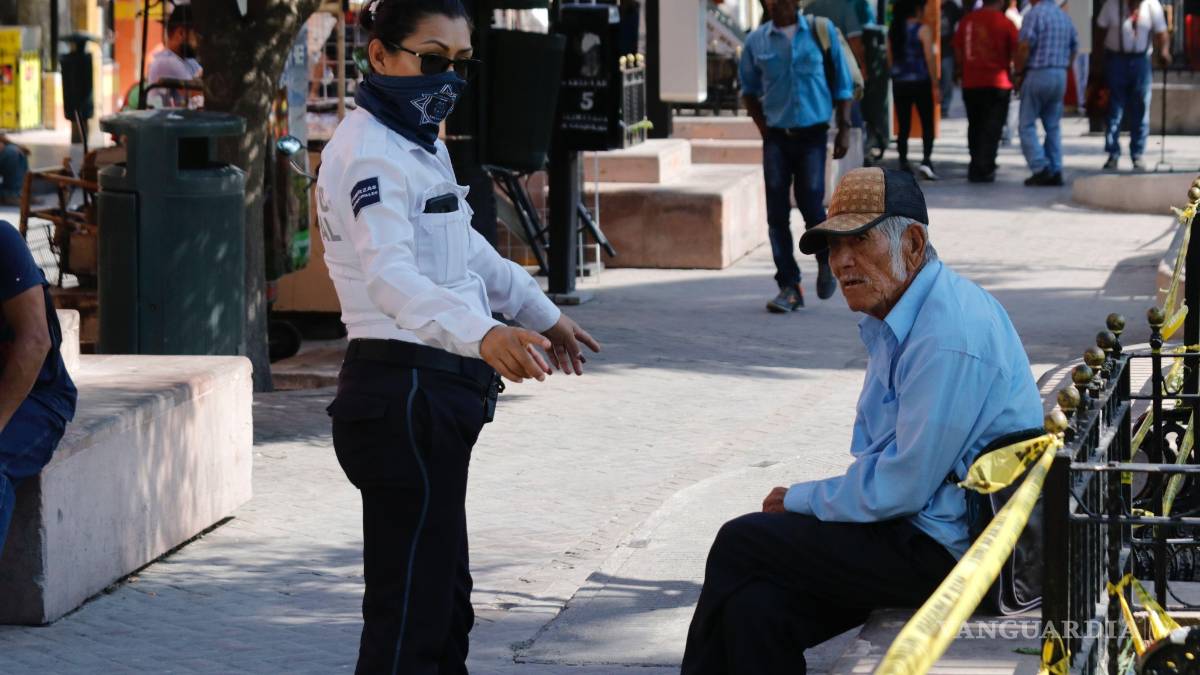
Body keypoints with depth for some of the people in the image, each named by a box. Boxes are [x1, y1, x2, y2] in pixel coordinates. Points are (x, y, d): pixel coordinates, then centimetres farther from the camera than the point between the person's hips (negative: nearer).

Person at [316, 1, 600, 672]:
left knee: (446, 601, 17)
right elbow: (390, 276, -34)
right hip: (403, 394, -11)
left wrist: (542, 312, 41)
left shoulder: (423, 141, 15)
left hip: (434, 396, 11)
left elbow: (467, 248, 32)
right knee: (410, 616, -12)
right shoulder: (369, 151, -17)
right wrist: (481, 333, -49)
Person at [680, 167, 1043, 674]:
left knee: (740, 545, -6)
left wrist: (800, 501, -7)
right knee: (756, 606, -5)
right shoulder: (891, 318, 12)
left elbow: (900, 488, -21)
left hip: (948, 551, -10)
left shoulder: (948, 339, -22)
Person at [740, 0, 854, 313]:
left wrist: (844, 129, 0)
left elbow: (842, 84, 5)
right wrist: (763, 128, 9)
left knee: (811, 204, -7)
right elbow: (748, 88, 17)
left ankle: (826, 259, 23)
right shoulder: (757, 41, 3)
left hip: (812, 134, -2)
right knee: (777, 213, -3)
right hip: (776, 136, 2)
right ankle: (789, 287, 3)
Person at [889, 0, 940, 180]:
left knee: (903, 126, 8)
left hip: (899, 83, 4)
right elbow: (929, 58, -11)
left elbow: (890, 58, 6)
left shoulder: (894, 30, 6)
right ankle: (926, 159, -15)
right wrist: (935, 84, -7)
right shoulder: (923, 30, -8)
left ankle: (903, 164, 5)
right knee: (927, 124, 2)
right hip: (920, 82, -4)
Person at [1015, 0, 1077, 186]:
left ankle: (1041, 169, -11)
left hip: (1037, 75, -7)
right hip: (1061, 75, 7)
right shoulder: (1064, 16, 12)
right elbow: (1074, 47, 17)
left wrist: (1019, 74, -5)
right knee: (1053, 126, 12)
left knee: (1027, 125, 0)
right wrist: (1063, 68, 18)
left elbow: (1024, 47, -16)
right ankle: (1055, 172, 8)